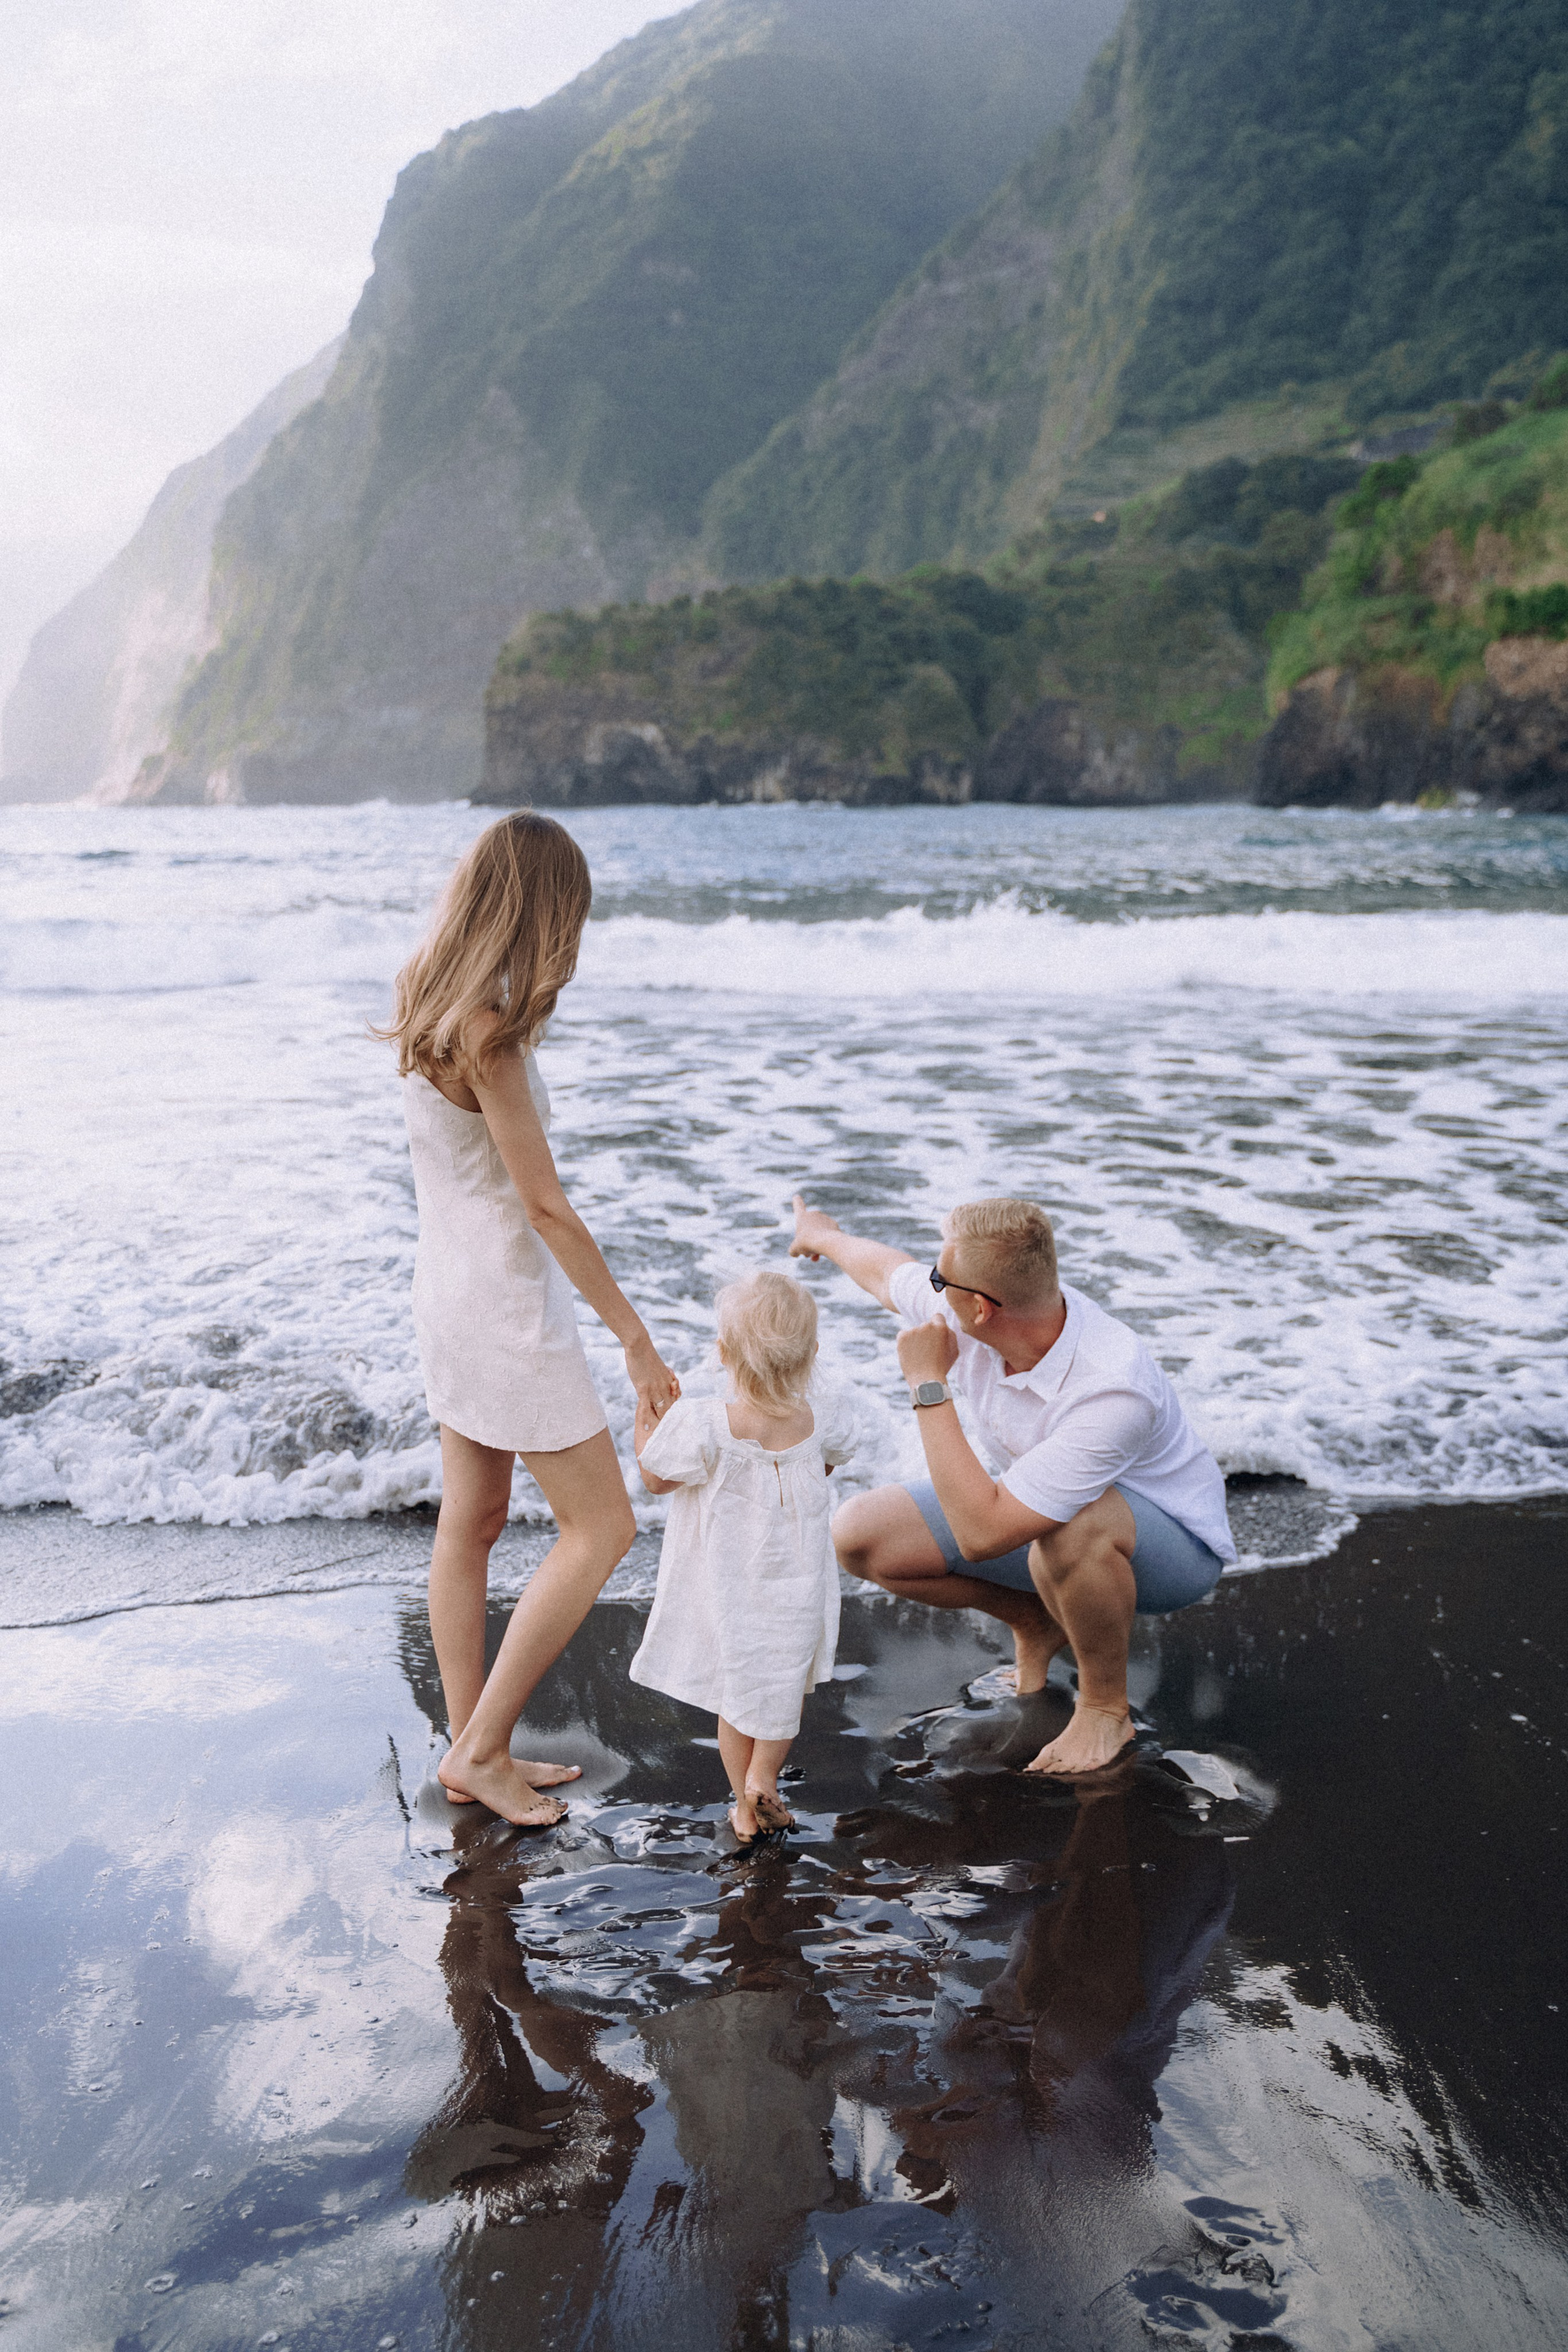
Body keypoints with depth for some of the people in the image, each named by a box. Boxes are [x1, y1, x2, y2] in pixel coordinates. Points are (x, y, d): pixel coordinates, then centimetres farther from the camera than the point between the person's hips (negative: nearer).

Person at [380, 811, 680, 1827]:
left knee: (472, 1522, 16)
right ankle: (480, 1748, 9)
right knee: (602, 1526, 2)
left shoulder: (435, 1008, 4)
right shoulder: (488, 1030, -24)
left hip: (451, 1282, 10)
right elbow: (544, 1203, -22)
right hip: (505, 1299, -10)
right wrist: (637, 1338, -17)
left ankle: (475, 1753, 28)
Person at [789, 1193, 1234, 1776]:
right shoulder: (957, 1313, -20)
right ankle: (1037, 1623, 14)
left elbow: (980, 1535, -43)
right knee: (859, 1535, -9)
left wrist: (928, 1386, -36)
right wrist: (824, 1236, 27)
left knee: (1070, 1525, -43)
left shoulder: (1113, 1392, -41)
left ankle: (1106, 1707, -12)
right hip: (1036, 1516, 7)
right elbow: (889, 1273, 7)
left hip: (1173, 1541, -6)